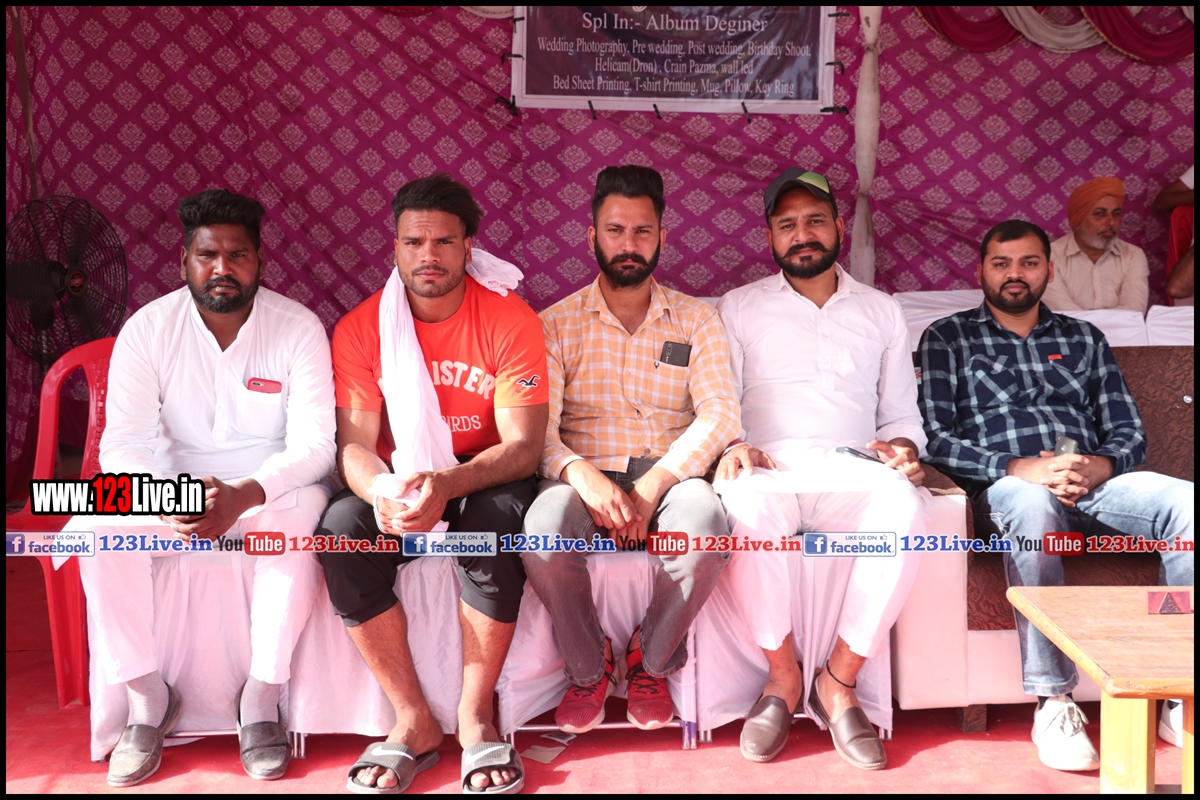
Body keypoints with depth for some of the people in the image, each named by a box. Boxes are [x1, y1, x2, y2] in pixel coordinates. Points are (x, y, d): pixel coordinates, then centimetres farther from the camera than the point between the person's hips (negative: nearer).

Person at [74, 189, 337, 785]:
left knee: (301, 520, -35)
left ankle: (260, 701, -18)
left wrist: (243, 495, -35)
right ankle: (147, 697, -8)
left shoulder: (299, 328, -10)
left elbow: (313, 444, -17)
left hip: (270, 488, -2)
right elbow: (123, 443, -11)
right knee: (100, 525, -26)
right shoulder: (148, 328, -5)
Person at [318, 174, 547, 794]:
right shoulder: (360, 328, -3)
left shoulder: (510, 320, -10)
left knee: (498, 517, -36)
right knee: (340, 528, -29)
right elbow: (355, 445, -8)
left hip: (482, 481, -2)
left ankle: (476, 716, -18)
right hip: (395, 482, 2)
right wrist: (381, 491, -33)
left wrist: (447, 483, -36)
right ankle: (414, 722, -15)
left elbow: (523, 446, -16)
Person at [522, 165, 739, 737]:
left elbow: (719, 412, -3)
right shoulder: (557, 323, 9)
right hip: (583, 475, 0)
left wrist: (651, 487, -18)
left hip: (667, 476, 1)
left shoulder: (696, 319, 11)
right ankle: (588, 668, -4)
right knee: (544, 528, -33)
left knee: (706, 523, -33)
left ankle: (650, 663, -5)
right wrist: (585, 477, -24)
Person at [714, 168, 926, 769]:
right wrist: (731, 445, -11)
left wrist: (902, 449, -1)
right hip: (769, 468, -1)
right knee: (747, 504, -39)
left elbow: (902, 413, 22)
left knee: (904, 506, -35)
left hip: (849, 472, 2)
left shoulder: (881, 311, 23)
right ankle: (782, 678, -18)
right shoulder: (738, 308, 18)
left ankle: (839, 681, -19)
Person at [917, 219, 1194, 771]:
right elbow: (934, 437, -1)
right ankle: (1053, 702, -32)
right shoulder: (947, 338, 13)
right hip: (1006, 488, -4)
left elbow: (1129, 431, 17)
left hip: (1094, 483, 4)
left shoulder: (1084, 339, 25)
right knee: (1032, 502, -39)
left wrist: (1098, 467, -7)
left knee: (1186, 500, -26)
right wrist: (1018, 467, -15)